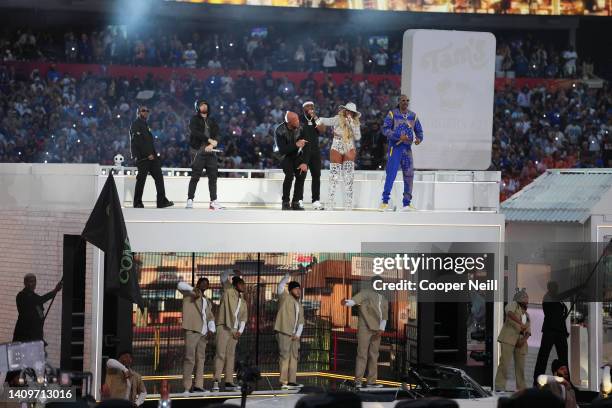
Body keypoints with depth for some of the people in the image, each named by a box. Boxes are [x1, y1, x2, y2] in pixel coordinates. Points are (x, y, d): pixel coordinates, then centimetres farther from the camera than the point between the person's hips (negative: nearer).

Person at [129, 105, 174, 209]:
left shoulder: (145, 125, 25)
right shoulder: (136, 124, -4)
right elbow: (137, 142, -15)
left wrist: (154, 154, 13)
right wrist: (148, 154, -19)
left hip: (151, 156, 9)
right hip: (143, 157, -9)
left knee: (159, 177, -1)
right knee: (141, 179, -5)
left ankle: (162, 201, -4)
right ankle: (138, 203, 1)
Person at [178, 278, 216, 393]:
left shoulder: (207, 301, 25)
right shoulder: (190, 294, 7)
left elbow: (210, 317, 21)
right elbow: (181, 285, -10)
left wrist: (211, 329, 4)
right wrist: (193, 291, -21)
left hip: (203, 332, 7)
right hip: (192, 330, -7)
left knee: (200, 358, 5)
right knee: (190, 358, -10)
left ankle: (198, 385, 6)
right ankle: (187, 386, -10)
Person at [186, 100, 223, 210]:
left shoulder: (212, 121, 17)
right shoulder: (194, 120, 3)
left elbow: (217, 135, 6)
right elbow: (195, 133, -14)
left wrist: (212, 144, -14)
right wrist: (209, 140, -18)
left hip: (210, 152, 5)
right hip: (198, 151, -5)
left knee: (213, 176, 1)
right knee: (195, 177, -8)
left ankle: (213, 201, 4)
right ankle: (190, 200, -5)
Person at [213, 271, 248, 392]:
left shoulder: (243, 302, 19)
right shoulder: (229, 291, 3)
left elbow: (243, 318, 17)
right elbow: (223, 277, -8)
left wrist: (240, 331, 5)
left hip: (234, 330, 6)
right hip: (224, 327, -6)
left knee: (231, 355, 5)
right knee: (220, 354, -12)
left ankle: (229, 382, 5)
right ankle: (216, 380, -15)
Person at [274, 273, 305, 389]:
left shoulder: (299, 306, 20)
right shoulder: (285, 298, 1)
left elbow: (301, 322, 16)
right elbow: (280, 287, -19)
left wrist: (298, 334, 2)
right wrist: (287, 278, -34)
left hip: (294, 336, 8)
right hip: (284, 333, -8)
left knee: (294, 357, 6)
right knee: (284, 356, -11)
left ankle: (291, 381, 10)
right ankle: (283, 382, -13)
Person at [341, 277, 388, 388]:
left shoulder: (384, 300, 19)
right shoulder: (366, 293, 0)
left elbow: (384, 316, 15)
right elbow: (357, 299, -20)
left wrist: (381, 329, -1)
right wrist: (347, 302, -41)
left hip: (377, 330, 6)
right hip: (365, 328, -6)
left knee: (374, 355, 7)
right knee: (362, 354, -8)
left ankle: (371, 381, 11)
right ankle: (358, 381, -10)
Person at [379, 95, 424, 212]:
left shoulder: (413, 116, 11)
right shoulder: (392, 114, -2)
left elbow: (419, 130, 14)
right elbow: (385, 129, -9)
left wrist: (419, 139, -9)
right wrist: (399, 137, -20)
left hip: (407, 148, 5)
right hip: (395, 147, -5)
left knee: (409, 175, 4)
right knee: (391, 173, -13)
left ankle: (407, 203, 11)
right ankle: (385, 201, -9)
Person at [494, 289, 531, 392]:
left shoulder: (526, 315, 25)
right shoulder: (513, 304, 8)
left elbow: (528, 332, 18)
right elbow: (509, 313, -16)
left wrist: (524, 340, -4)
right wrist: (521, 324, -26)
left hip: (520, 341, 7)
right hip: (508, 338, -7)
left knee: (521, 365, 6)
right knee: (504, 362, -14)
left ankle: (521, 388, 11)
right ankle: (499, 386, -17)